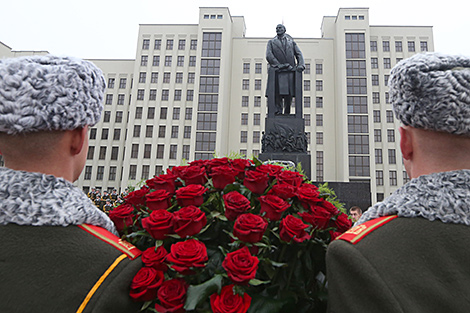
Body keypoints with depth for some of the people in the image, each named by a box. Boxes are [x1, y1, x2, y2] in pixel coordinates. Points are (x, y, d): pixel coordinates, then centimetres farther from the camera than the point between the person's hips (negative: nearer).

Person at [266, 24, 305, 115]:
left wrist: (301, 65, -10)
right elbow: (268, 56, 1)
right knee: (277, 95, -11)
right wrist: (279, 65, -12)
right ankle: (278, 112, -11)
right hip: (277, 73, -1)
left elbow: (299, 54, 11)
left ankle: (287, 114, 1)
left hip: (290, 72, 2)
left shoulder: (292, 42, 22)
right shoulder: (271, 42, 17)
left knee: (289, 95, -2)